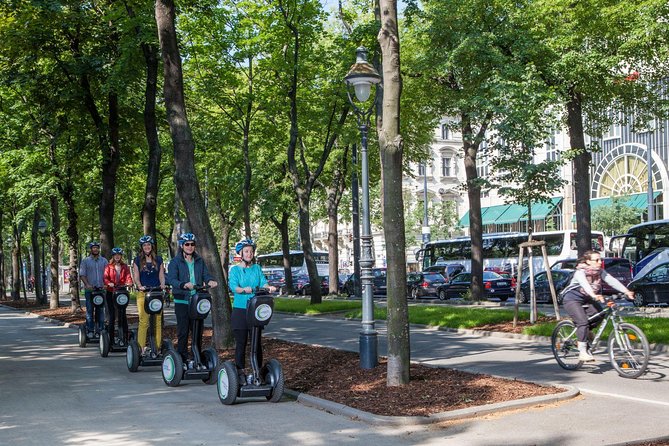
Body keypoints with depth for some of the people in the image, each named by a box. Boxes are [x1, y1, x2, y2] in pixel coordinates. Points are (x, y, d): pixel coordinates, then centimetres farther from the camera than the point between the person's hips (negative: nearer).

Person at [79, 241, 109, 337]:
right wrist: (87, 284, -14)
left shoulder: (104, 261, 13)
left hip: (101, 289, 2)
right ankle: (90, 330, 1)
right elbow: (82, 274, 2)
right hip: (89, 289, -1)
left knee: (100, 310, 2)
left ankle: (99, 330, 6)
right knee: (89, 310, -3)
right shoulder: (85, 261, 8)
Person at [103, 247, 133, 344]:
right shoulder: (109, 266, 8)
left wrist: (129, 282, -23)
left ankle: (124, 338, 2)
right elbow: (105, 277, -4)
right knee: (111, 316, -1)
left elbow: (128, 276, 0)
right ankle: (111, 338, 4)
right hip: (111, 293, -1)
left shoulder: (125, 267, 13)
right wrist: (109, 283, -26)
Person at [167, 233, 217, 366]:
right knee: (183, 331, -5)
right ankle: (182, 359, 3)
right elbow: (171, 279, -13)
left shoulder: (199, 261, 14)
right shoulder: (175, 262, -1)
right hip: (182, 301, -4)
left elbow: (206, 275, 5)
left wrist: (210, 281, -19)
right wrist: (184, 285, -32)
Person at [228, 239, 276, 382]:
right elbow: (233, 286, -14)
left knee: (257, 342, 4)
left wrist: (269, 287, -25)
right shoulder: (235, 270, 1)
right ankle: (240, 372, 10)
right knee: (241, 343, 1)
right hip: (240, 310, -3)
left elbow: (263, 282, -2)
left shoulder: (257, 268, 11)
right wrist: (244, 289, -35)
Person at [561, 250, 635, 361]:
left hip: (587, 300, 6)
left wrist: (626, 291, -33)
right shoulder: (580, 272, -23)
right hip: (572, 299, -6)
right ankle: (582, 352, -17)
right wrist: (594, 295, -61)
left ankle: (584, 332, 11)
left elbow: (612, 281, -18)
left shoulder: (600, 271, -5)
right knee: (583, 322, -22)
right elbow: (584, 284, -42)